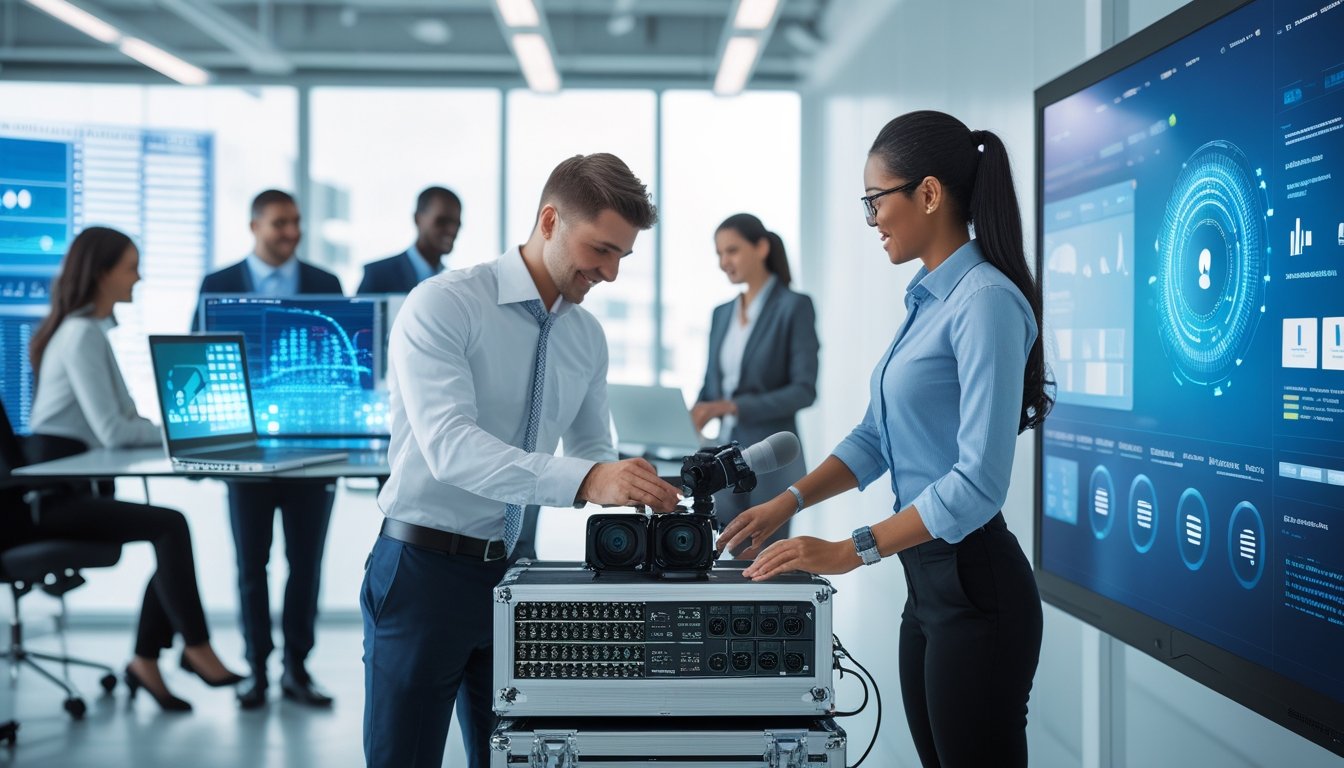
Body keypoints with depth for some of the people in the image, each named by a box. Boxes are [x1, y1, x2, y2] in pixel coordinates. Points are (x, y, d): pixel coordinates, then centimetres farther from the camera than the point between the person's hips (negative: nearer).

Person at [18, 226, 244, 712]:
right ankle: (196, 649, -8)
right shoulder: (82, 334, -15)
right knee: (170, 527, -20)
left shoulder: (95, 330, 16)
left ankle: (146, 662, 4)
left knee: (170, 537, -2)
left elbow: (124, 419, 17)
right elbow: (112, 431, -21)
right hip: (48, 492, -10)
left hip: (66, 485, 10)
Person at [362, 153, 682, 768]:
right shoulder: (443, 306, -14)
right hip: (425, 571, -6)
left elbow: (592, 451, 16)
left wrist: (634, 489, -6)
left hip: (509, 574, 6)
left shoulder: (588, 336, 7)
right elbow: (449, 445, -29)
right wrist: (585, 481, -39)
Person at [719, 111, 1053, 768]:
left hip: (975, 590, -9)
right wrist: (788, 503, 7)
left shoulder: (986, 301, -17)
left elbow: (979, 481, -23)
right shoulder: (928, 299, 11)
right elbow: (875, 439, 18)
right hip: (927, 583, 9)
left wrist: (851, 551, -20)